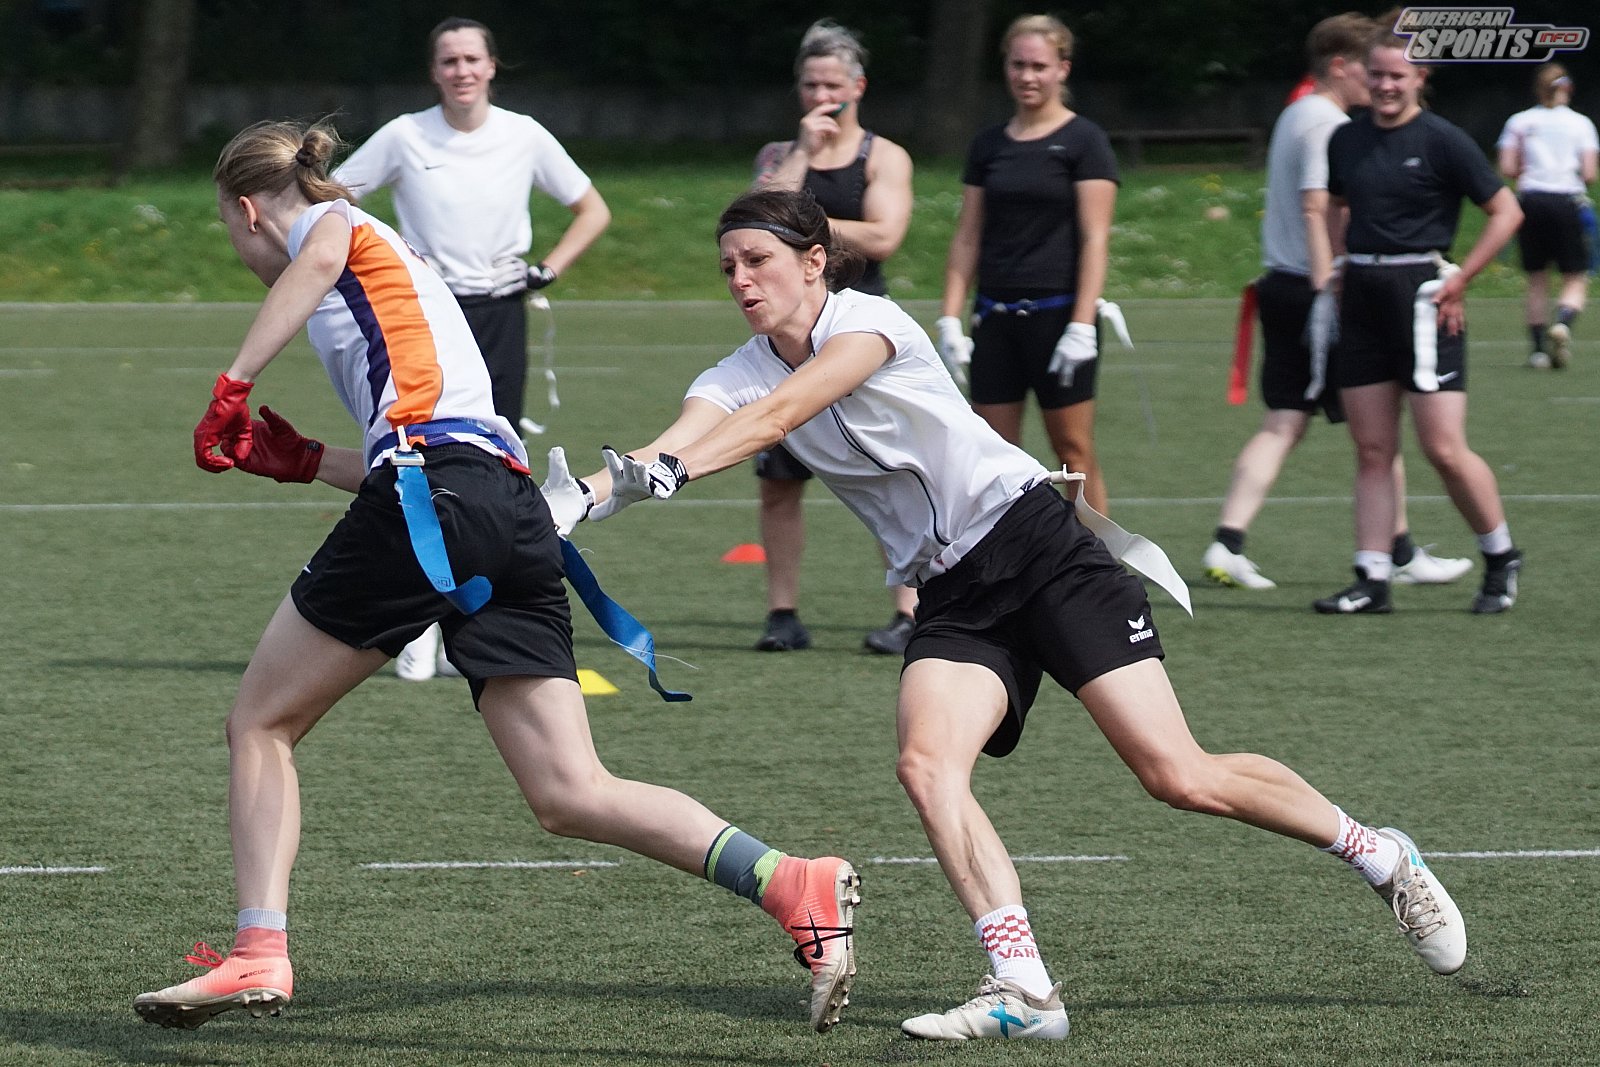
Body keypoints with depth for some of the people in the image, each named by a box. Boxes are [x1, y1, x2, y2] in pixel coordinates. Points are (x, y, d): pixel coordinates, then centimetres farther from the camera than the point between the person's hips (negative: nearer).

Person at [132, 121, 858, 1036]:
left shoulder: (326, 224, 13)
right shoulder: (393, 262, 36)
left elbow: (321, 251, -15)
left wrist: (233, 386, -13)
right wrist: (301, 462, 37)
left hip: (426, 498, -8)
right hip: (514, 510, 8)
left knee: (261, 722, 9)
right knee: (571, 795, -4)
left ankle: (259, 952, 0)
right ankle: (795, 886, -20)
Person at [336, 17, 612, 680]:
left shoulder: (524, 137, 2)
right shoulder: (404, 138, -2)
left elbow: (593, 211, 14)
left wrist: (549, 269, 2)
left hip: (500, 319, 2)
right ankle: (420, 636, -4)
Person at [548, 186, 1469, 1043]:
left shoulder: (867, 323, -13)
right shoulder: (738, 377, 5)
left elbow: (773, 417, -29)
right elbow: (661, 455, -13)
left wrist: (669, 472, -44)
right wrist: (581, 500, -33)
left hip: (1038, 546, -6)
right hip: (953, 600, 6)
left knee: (1180, 777, -12)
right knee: (927, 765, -23)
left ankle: (1376, 853, 9)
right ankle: (1025, 989, -25)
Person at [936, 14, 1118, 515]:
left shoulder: (1084, 141, -3)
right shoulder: (989, 145, 11)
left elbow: (1095, 238, -9)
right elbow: (968, 236, 13)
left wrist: (1082, 325, -16)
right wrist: (950, 318, 4)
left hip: (1058, 314, -5)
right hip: (996, 318, 5)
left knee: (1074, 451, -2)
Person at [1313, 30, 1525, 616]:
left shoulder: (1442, 141, -7)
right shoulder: (1346, 140, 9)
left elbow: (1506, 212, -5)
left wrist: (1459, 279, -9)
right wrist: (1335, 271, 12)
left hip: (1421, 296, -6)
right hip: (1362, 297, 6)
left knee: (1444, 450, -8)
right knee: (1372, 451, 5)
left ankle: (1502, 558, 11)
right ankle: (1372, 581, 8)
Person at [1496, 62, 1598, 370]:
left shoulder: (1520, 122, 6)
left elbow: (1507, 168, -1)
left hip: (1531, 199, 2)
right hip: (1567, 200, -2)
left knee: (1537, 278, 13)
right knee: (1575, 279, 4)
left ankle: (1538, 347, 11)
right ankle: (1563, 323, -24)